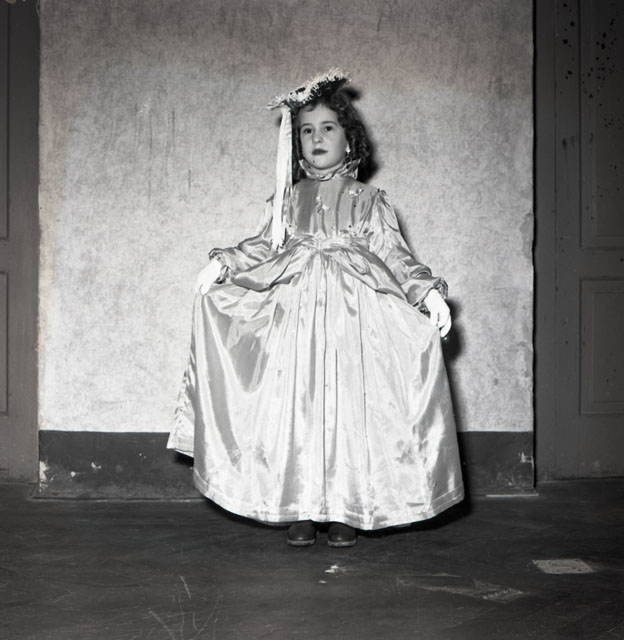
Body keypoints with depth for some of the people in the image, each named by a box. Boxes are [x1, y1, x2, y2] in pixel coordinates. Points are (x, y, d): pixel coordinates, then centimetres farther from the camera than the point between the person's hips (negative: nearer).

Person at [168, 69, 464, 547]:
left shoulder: (368, 200, 9)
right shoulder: (288, 199, 15)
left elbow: (394, 254, 4)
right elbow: (266, 247, 16)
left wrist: (428, 292, -8)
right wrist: (223, 263, 1)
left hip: (351, 313, -2)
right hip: (296, 314, 2)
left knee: (348, 406, -4)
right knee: (297, 407, -2)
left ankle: (346, 512, 5)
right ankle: (302, 511, 6)